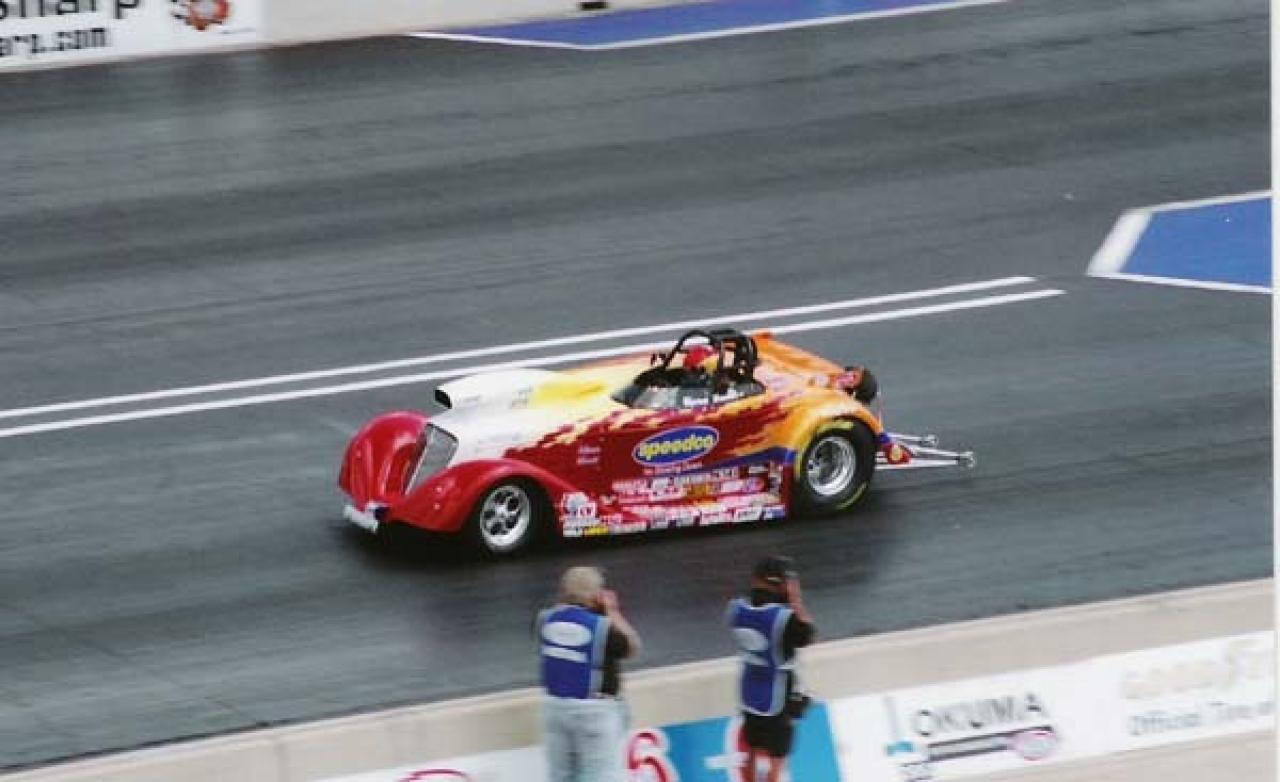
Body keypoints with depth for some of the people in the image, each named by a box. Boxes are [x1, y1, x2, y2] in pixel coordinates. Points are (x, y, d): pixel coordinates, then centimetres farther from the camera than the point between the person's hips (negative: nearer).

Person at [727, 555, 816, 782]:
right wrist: (796, 601, -12)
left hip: (749, 692, 6)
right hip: (777, 696, -6)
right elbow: (807, 636, -10)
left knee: (753, 752, 23)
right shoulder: (784, 617, -27)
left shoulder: (738, 608, -8)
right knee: (777, 759, 4)